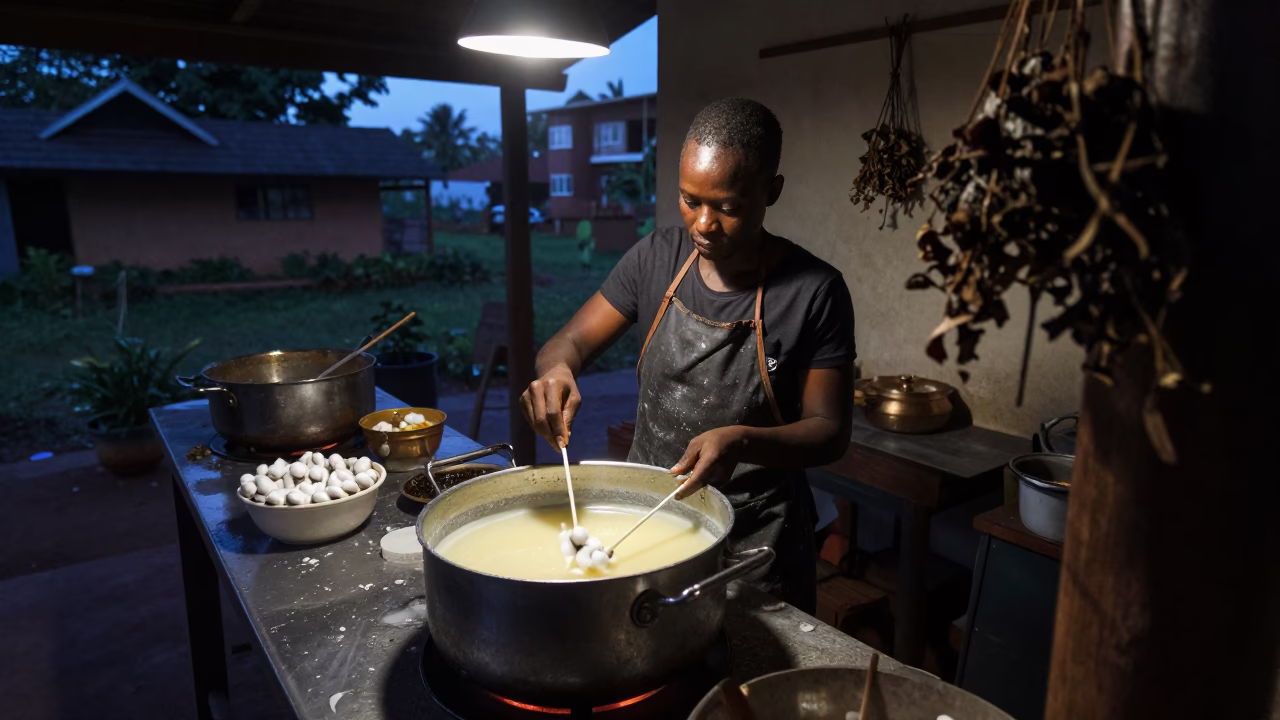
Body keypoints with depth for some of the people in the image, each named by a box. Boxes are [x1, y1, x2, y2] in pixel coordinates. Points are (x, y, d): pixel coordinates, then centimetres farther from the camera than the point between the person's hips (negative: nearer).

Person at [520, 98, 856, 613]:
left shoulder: (815, 291, -15)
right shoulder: (656, 259, -3)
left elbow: (830, 432, -11)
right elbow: (571, 340, 0)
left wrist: (743, 442, -30)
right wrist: (556, 369, -24)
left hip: (755, 543, -3)